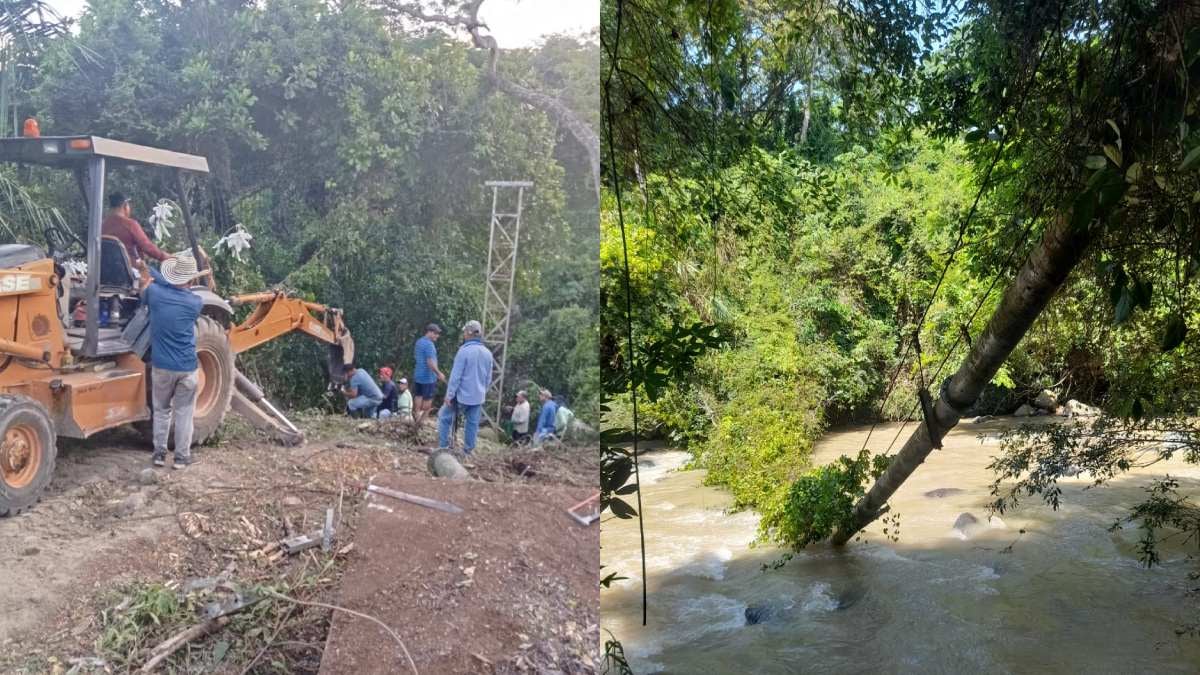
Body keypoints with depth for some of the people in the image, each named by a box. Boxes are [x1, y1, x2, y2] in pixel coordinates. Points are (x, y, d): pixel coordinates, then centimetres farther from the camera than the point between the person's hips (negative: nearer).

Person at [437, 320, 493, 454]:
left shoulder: (464, 351, -16)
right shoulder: (487, 353, 4)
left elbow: (456, 375, -16)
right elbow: (488, 378, 12)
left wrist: (449, 394, -11)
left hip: (462, 394, -5)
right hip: (478, 396, 5)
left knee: (444, 417, 9)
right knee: (472, 423, 11)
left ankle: (443, 446, 7)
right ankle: (469, 449, 13)